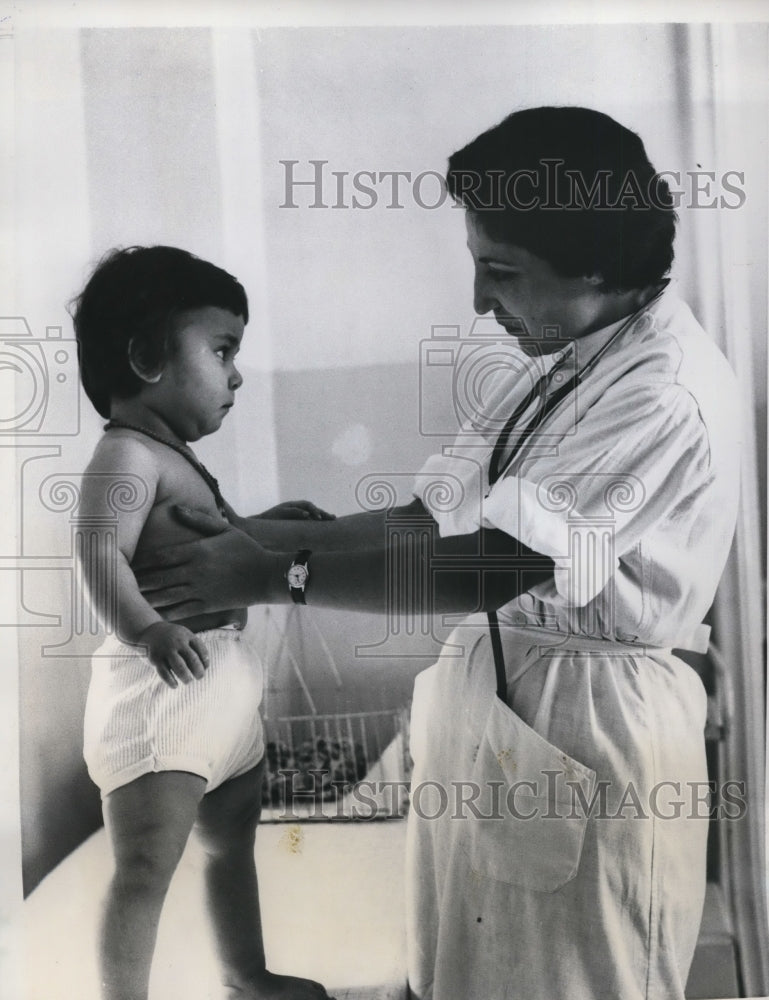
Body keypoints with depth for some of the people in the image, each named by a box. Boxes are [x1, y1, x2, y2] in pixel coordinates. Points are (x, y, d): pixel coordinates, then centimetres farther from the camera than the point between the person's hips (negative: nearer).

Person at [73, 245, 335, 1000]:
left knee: (234, 842, 23)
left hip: (221, 683, 11)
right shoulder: (126, 457, -18)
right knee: (145, 871, -3)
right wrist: (148, 631, -50)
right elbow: (102, 557, -34)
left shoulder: (174, 458, 13)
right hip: (161, 686, -10)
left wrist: (265, 527, 21)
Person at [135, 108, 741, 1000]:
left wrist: (277, 576, -19)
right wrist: (249, 539, -3)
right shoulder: (543, 369, 7)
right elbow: (425, 520, 6)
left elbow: (489, 567, -25)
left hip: (591, 723, -8)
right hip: (489, 685, 8)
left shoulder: (667, 393, -21)